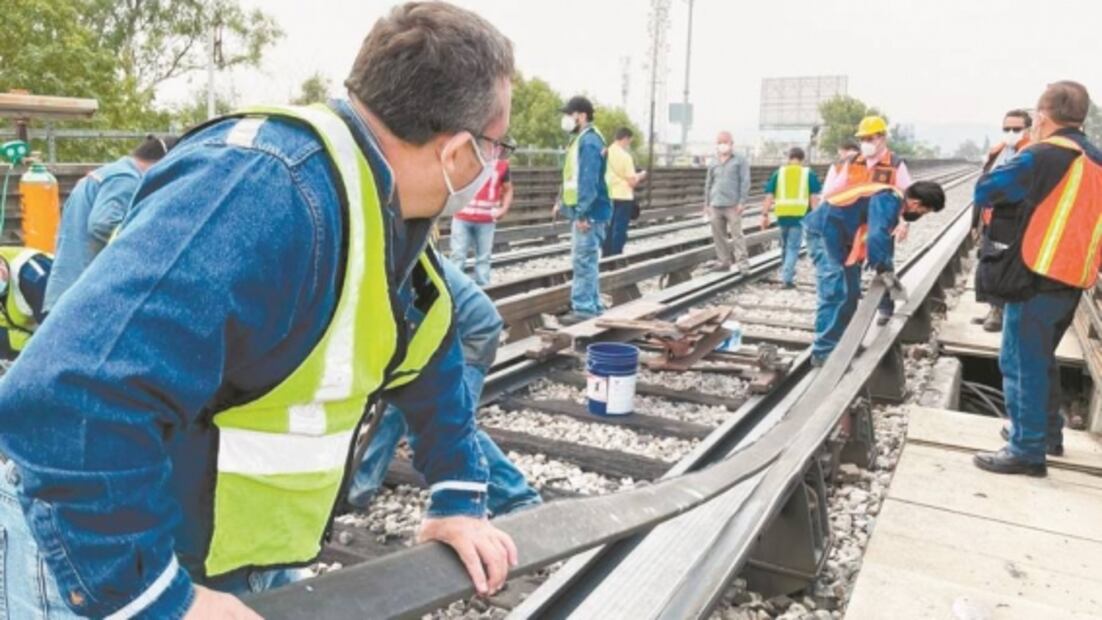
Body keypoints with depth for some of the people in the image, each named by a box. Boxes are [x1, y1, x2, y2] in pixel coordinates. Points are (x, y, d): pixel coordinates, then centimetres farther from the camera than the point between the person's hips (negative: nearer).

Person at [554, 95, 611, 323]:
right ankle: (592, 305, 23)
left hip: (589, 213, -11)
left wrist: (582, 212, -25)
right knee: (587, 261, 15)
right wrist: (561, 201, 22)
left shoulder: (589, 141, -16)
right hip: (583, 211, 11)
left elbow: (589, 180, -23)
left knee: (584, 261, -8)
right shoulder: (581, 139, 17)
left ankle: (585, 309, -4)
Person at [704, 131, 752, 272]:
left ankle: (743, 262, -3)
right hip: (716, 205, 5)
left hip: (732, 205, -5)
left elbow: (745, 182, -3)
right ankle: (724, 261, 14)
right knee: (718, 235, 6)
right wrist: (707, 203, 16)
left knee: (736, 234, -8)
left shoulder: (740, 161, 2)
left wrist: (742, 201, -9)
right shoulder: (714, 164, 15)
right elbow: (708, 184, 20)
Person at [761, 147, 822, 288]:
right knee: (793, 246, 2)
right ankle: (787, 277, -6)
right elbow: (814, 197, 0)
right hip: (800, 214, -2)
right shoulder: (809, 173, 5)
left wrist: (765, 215, 7)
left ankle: (787, 271, 36)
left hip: (783, 214, 2)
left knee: (785, 245, 20)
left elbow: (769, 196, 4)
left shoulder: (778, 172, 8)